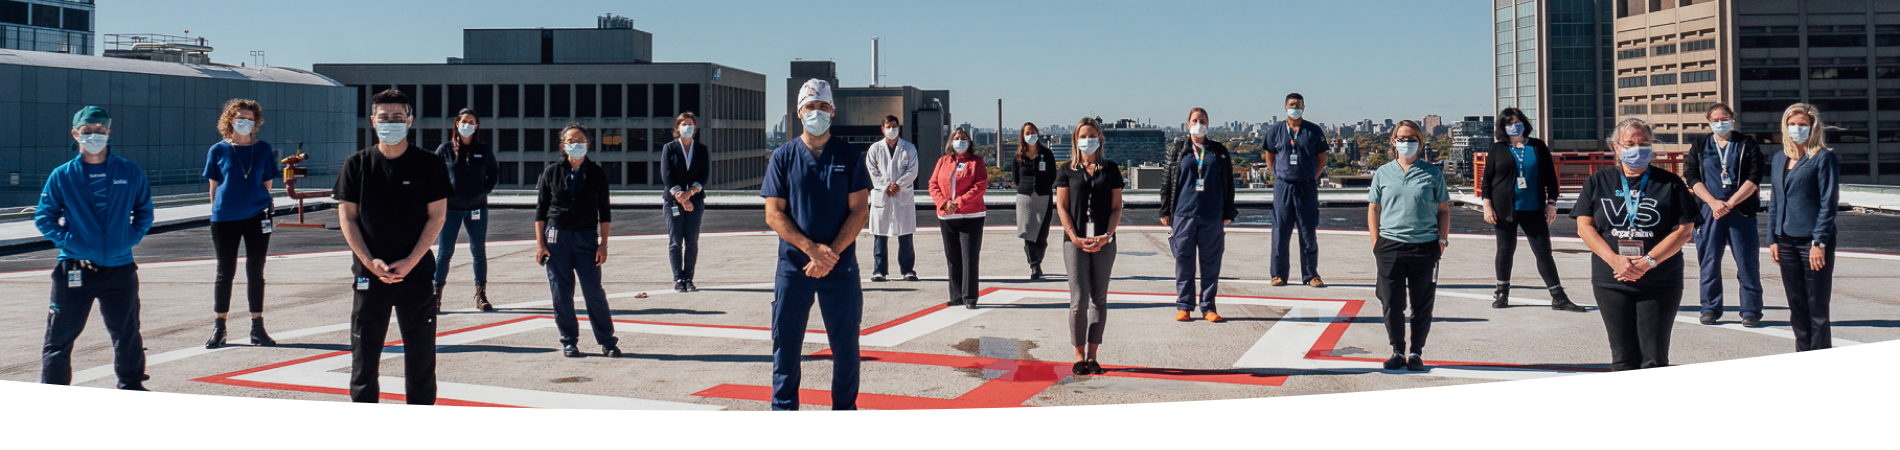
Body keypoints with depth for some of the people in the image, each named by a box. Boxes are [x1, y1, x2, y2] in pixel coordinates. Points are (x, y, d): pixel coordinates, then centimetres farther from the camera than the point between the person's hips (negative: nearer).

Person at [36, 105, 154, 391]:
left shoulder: (130, 173, 4)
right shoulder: (62, 176, 1)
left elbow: (144, 210, 15)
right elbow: (44, 216, 7)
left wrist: (133, 237, 0)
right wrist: (64, 240, -7)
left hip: (120, 267, 1)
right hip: (74, 268, -1)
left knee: (126, 332, 11)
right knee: (61, 334, 0)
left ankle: (131, 385, 27)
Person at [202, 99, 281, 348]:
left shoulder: (263, 149, 6)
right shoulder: (218, 150, 3)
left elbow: (267, 184, 10)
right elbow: (214, 186, 6)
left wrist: (267, 206, -1)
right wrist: (215, 212, 2)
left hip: (257, 216, 1)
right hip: (224, 218, -1)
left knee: (255, 272, 5)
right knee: (225, 272, 6)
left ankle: (257, 328, 12)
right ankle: (218, 328, 15)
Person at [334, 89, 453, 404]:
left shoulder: (430, 165, 1)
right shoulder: (356, 165, 4)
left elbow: (437, 216, -2)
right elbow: (346, 216, 3)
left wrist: (410, 261, -12)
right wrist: (369, 261, -10)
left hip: (416, 271, -1)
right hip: (369, 272, 1)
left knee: (420, 351, 3)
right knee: (364, 350, 5)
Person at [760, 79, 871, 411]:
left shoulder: (849, 156, 4)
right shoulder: (783, 157, 4)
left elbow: (859, 212, 0)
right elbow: (774, 214, -1)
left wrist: (831, 254, -13)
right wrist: (813, 249, -13)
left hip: (841, 267, 0)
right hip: (793, 267, 0)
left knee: (845, 345, 5)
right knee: (786, 344, 2)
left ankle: (845, 407, 17)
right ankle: (783, 407, 12)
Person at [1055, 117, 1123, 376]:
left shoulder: (1110, 169, 9)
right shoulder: (1067, 170, 7)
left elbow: (1117, 207, 6)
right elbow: (1061, 207, 3)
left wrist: (1106, 236, -8)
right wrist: (1075, 238, -9)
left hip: (1104, 242, 1)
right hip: (1075, 241, -1)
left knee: (1099, 299, 4)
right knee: (1079, 299, -7)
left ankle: (1093, 356, 10)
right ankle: (1079, 355, 4)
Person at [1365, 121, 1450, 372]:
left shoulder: (1433, 174, 7)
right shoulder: (1383, 173, 10)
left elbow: (1443, 210, 11)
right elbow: (1373, 209, 12)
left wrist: (1442, 239, 0)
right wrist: (1376, 243, 3)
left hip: (1425, 247, -1)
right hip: (1390, 246, 1)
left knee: (1422, 304, 4)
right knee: (1392, 303, 2)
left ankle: (1416, 352, 16)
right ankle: (1397, 351, 15)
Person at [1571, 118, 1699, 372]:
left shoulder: (1670, 184, 4)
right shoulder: (1598, 183, 9)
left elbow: (1684, 230, -3)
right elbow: (1584, 227, 2)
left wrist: (1648, 262, -14)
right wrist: (1614, 259, -12)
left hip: (1660, 285, -1)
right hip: (1611, 282, 1)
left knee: (1654, 358, -3)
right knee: (1623, 358, 3)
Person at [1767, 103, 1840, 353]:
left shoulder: (1823, 158, -5)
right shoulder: (1780, 158, 14)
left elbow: (1829, 203, -9)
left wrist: (1819, 242, -15)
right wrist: (1773, 238, 11)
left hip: (1814, 240, -6)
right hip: (1787, 240, 6)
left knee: (1817, 306, -2)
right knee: (1796, 305, 10)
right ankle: (1803, 350, 17)